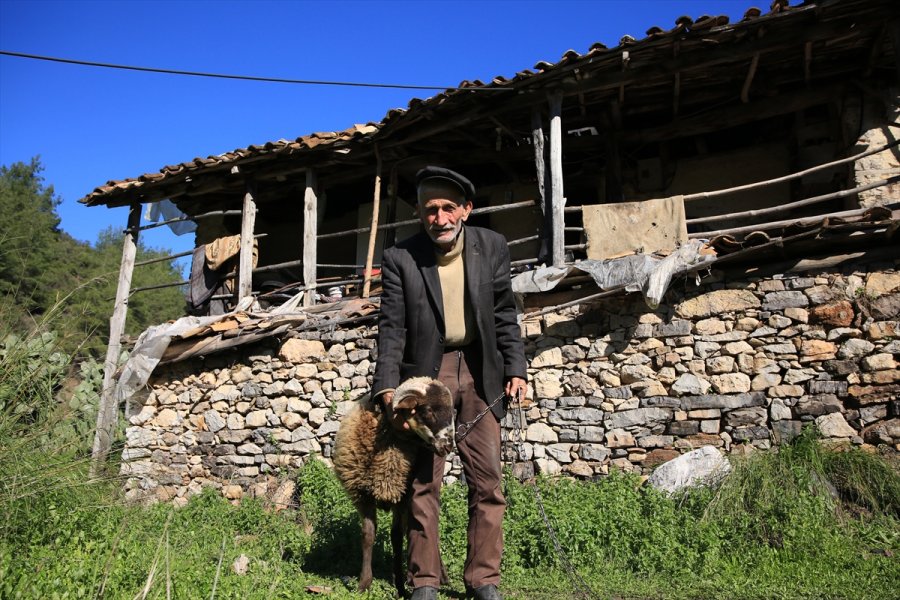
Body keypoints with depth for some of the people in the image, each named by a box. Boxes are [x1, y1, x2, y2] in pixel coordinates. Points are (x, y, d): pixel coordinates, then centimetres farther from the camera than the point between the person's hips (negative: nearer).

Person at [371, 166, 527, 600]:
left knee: (487, 478, 2)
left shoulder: (492, 246, -1)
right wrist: (387, 385, -15)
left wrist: (515, 369, -1)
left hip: (479, 372, 2)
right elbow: (392, 326, -6)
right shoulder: (400, 258, -7)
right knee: (423, 479, 2)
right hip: (425, 373, -1)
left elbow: (504, 314, 4)